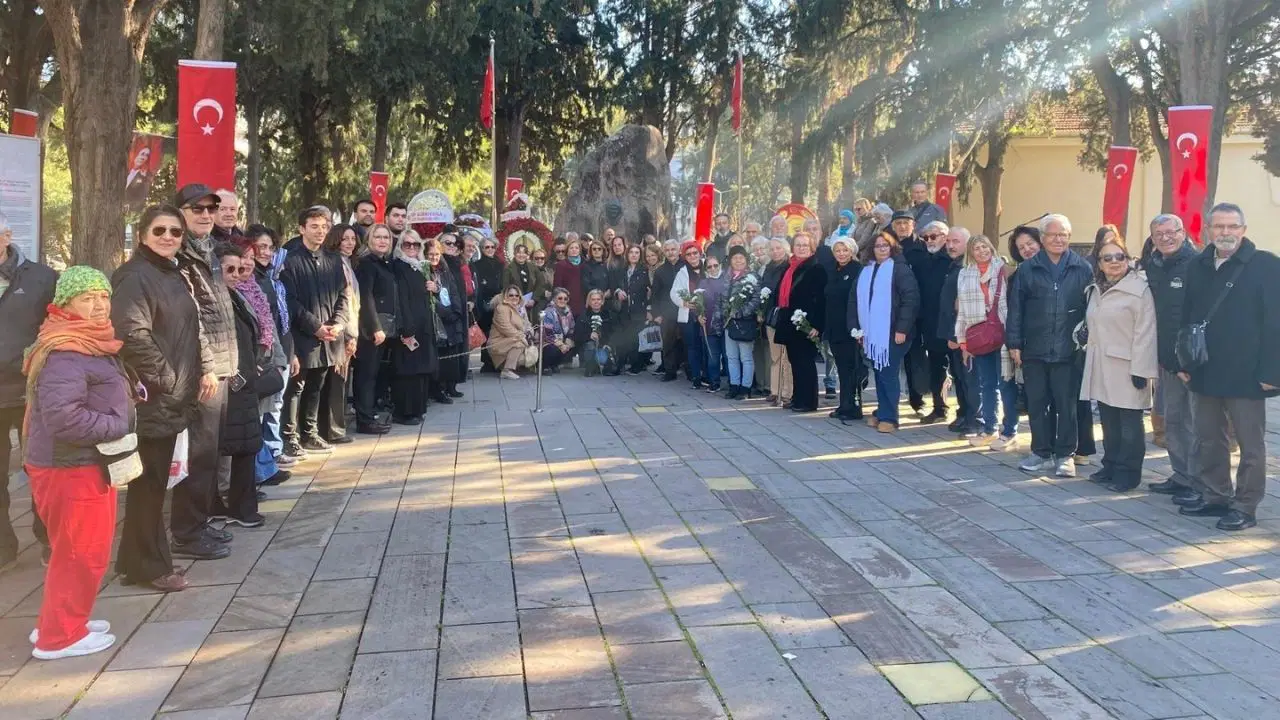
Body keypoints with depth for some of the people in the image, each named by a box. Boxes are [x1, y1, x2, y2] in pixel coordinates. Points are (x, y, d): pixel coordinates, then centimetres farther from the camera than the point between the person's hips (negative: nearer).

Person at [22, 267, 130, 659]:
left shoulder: (93, 344, 12)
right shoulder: (64, 354, -21)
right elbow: (64, 418, -30)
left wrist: (129, 399, 3)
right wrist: (119, 426, -19)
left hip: (87, 464, 10)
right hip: (69, 468, -10)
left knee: (85, 549, 20)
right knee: (82, 553, 0)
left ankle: (60, 621, 33)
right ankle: (60, 635, 13)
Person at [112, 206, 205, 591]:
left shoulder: (176, 275, 17)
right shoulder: (135, 276, -12)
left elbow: (193, 330, 22)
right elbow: (134, 334, -23)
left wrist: (205, 368, 9)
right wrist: (163, 378, -18)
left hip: (175, 396, 9)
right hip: (152, 397, -9)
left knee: (156, 480, 15)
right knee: (149, 482, -1)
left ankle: (139, 559, 26)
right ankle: (148, 565, 9)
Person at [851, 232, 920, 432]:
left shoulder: (900, 269, -5)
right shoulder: (865, 271, 14)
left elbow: (911, 299, -13)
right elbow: (855, 300, 16)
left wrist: (902, 329, -18)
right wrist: (856, 327, 9)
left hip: (892, 333, -6)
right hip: (871, 333, 6)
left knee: (888, 374, -5)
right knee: (878, 374, 10)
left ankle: (888, 417, 1)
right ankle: (882, 412, 18)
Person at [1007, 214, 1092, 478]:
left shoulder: (1082, 269, 2)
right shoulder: (1027, 269, 5)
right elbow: (1015, 308, 5)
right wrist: (1014, 343, 1)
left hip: (1068, 350, -2)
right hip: (1034, 350, 2)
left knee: (1066, 404, 3)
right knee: (1037, 404, 8)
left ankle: (1065, 455, 14)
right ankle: (1041, 453, 18)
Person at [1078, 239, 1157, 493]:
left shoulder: (1140, 289, -9)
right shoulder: (1096, 290, 14)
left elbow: (1145, 333, -14)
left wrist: (1140, 369, -17)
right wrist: (1090, 355, 15)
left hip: (1126, 367, -7)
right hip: (1102, 367, 7)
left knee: (1129, 424, 0)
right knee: (1108, 421, 13)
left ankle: (1127, 473, 7)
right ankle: (1110, 467, 23)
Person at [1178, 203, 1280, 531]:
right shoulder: (1198, 267, 9)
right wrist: (1185, 363, 9)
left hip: (1246, 374, -6)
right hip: (1206, 372, 6)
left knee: (1251, 445, 4)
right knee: (1209, 439, 14)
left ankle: (1245, 507, 11)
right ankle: (1216, 497, 26)